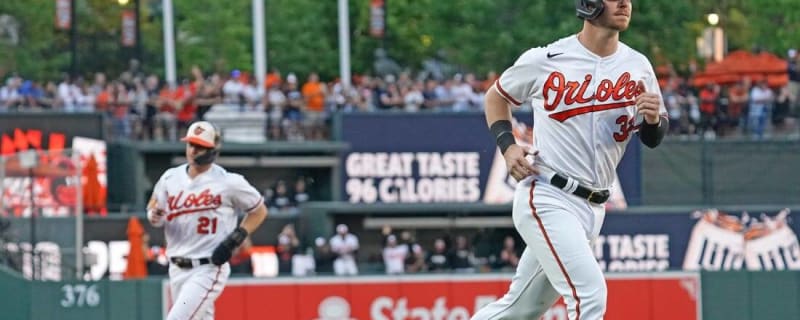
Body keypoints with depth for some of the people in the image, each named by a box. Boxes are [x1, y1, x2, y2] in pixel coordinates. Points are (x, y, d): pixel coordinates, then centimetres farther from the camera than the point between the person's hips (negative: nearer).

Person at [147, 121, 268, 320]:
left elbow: (259, 211, 2)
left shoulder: (228, 182, -8)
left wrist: (235, 240, -10)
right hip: (177, 269, 6)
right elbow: (154, 210, 15)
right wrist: (155, 216, -10)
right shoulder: (171, 177, 5)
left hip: (208, 270, -6)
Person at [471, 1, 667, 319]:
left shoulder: (637, 66, 5)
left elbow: (652, 138, 11)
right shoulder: (545, 60, -5)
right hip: (546, 199, -6)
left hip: (592, 207, 6)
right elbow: (496, 96, 12)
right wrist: (507, 146, -4)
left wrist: (653, 119, -12)